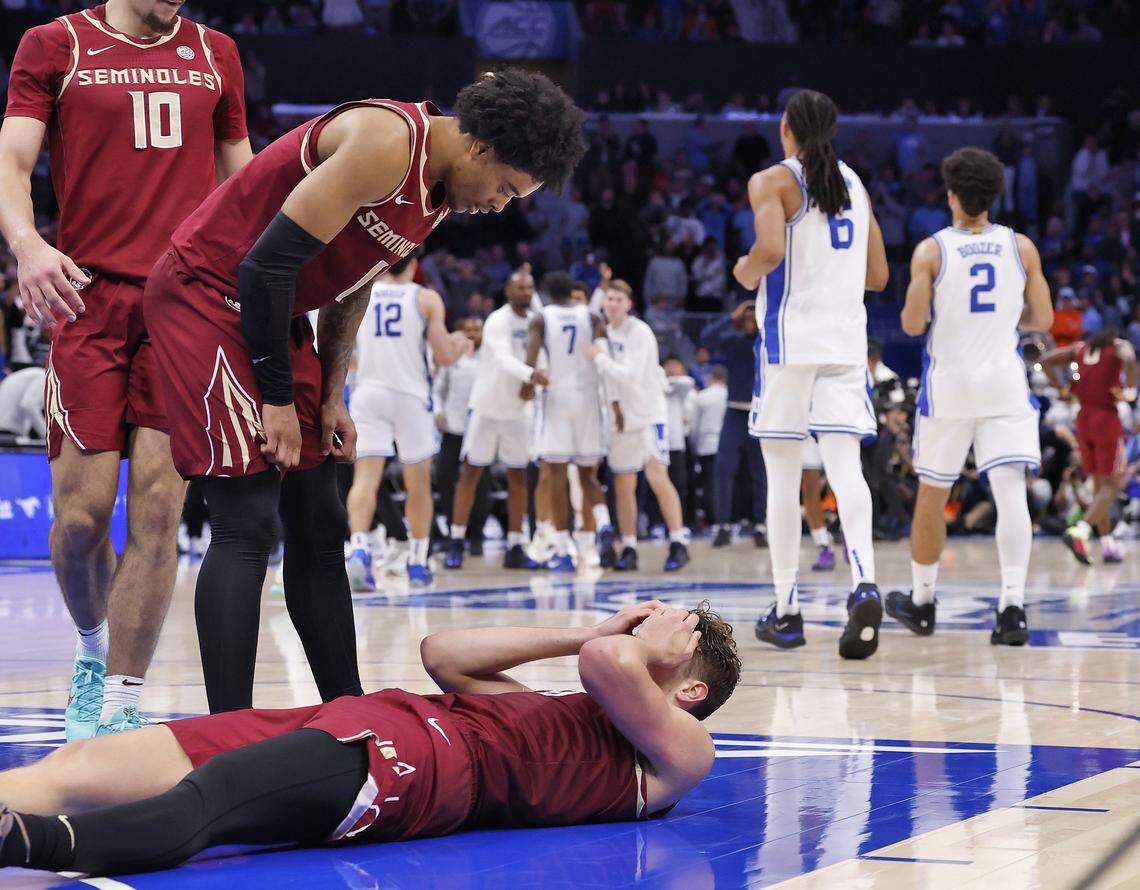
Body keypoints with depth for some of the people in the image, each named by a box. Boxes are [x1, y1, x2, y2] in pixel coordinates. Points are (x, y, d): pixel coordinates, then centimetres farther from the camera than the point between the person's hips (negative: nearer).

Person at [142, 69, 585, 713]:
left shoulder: (440, 187, 7)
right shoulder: (387, 142, -24)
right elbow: (267, 262, -24)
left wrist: (331, 399, 12)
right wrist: (277, 398, -17)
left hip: (275, 315, 10)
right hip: (207, 293, -10)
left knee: (320, 532, 9)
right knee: (248, 526, -16)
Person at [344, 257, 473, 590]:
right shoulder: (427, 299, 0)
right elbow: (444, 357, -3)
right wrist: (460, 344, 19)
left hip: (368, 392, 1)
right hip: (411, 395, -1)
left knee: (365, 478, -6)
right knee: (418, 484, 13)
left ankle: (358, 547, -30)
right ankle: (417, 564, 18)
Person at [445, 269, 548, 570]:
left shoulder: (534, 321, 6)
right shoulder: (498, 321, -17)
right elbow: (504, 359, -34)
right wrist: (531, 374, -51)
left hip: (517, 409, 6)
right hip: (488, 406, -6)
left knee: (518, 477, 5)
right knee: (470, 473, 1)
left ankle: (515, 549, 10)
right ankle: (456, 544, 6)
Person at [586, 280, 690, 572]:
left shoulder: (640, 332, -12)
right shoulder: (605, 331, 9)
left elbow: (632, 375, -21)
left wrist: (599, 358, -18)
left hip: (648, 413, -7)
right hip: (621, 416, 7)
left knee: (657, 476, -16)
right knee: (623, 485, 6)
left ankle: (678, 544, -14)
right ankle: (628, 550, 13)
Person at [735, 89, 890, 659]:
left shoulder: (773, 181, -3)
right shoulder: (855, 184, 15)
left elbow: (770, 249, -20)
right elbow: (878, 275, 16)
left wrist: (746, 272, 0)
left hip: (790, 336, -4)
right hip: (847, 339, 4)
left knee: (783, 477, 4)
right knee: (845, 468, -5)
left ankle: (786, 610, 7)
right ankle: (863, 585, -28)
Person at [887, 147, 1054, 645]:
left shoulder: (931, 251, -6)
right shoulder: (1022, 247, 1)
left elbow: (912, 325, -9)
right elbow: (1042, 319, 4)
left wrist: (912, 311, 14)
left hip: (948, 384, -1)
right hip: (1006, 384, 1)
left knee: (932, 493, 14)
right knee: (1011, 491, -6)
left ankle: (921, 603, 26)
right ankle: (1013, 605, -21)